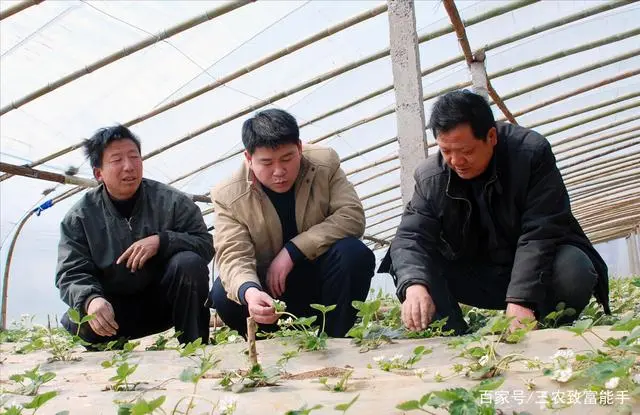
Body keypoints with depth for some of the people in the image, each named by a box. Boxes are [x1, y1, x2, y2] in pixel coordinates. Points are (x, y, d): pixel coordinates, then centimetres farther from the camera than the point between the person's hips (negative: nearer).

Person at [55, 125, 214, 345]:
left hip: (164, 298, 0)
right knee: (74, 324, -29)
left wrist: (162, 241, -28)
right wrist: (90, 299, -34)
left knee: (189, 263, -29)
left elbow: (205, 244, -9)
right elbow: (72, 274, -10)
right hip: (114, 308, 1)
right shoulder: (79, 217, -6)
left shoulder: (172, 201, -8)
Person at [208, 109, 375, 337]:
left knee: (355, 253, -29)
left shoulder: (325, 163, -11)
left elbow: (352, 217, -18)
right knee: (223, 295, -28)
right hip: (269, 287, 0)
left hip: (319, 274, 1)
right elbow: (233, 256, -22)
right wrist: (248, 292, -47)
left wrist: (292, 251, -26)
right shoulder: (228, 195, -15)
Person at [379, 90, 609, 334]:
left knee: (574, 270, -34)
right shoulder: (430, 176, -12)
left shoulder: (532, 153, -20)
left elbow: (540, 233, -25)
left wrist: (521, 299, -36)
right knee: (410, 264, -18)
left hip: (540, 265, -2)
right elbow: (411, 236, -19)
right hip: (479, 278, 2)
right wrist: (414, 285, -42)